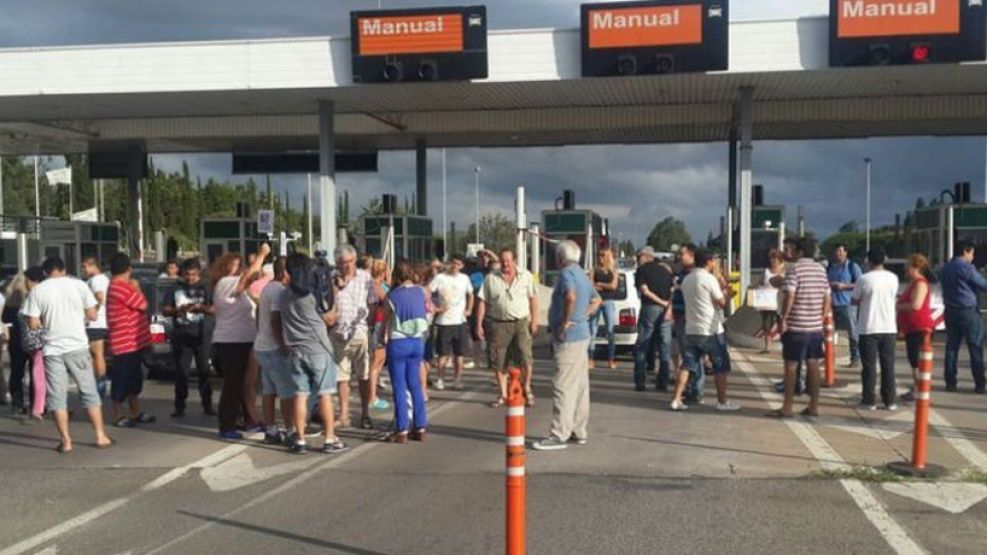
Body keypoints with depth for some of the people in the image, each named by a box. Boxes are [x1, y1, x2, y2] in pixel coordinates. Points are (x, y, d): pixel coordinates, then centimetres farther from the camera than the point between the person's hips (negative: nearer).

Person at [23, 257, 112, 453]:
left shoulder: (37, 291, -2)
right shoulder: (79, 285, -1)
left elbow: (33, 323, -3)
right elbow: (92, 315, 1)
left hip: (53, 349, 0)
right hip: (78, 346, 1)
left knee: (57, 397, 7)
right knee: (89, 392, 10)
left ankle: (66, 441, 6)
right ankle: (101, 436, 12)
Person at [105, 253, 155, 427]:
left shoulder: (122, 287, 16)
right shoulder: (119, 287, -17)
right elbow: (143, 305, -15)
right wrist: (136, 288, -4)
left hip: (134, 342, 10)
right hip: (125, 343, -10)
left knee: (134, 378, 15)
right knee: (122, 379, -2)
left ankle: (136, 413, 23)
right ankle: (119, 416, 6)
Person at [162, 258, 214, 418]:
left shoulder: (205, 287, 5)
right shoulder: (175, 288, 7)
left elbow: (213, 309, 2)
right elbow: (165, 310, 7)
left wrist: (201, 308, -17)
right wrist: (178, 310, -12)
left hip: (201, 334, -1)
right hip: (181, 335, 1)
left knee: (204, 371, 2)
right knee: (181, 372, 2)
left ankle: (207, 405, 10)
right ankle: (179, 407, 9)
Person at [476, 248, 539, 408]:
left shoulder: (526, 276, 5)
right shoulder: (491, 279, 5)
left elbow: (533, 299, 4)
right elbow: (482, 302, 4)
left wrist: (534, 321, -3)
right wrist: (479, 324, -1)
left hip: (521, 323, -1)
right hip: (498, 324, 1)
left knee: (525, 357, -9)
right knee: (499, 361, 4)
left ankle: (527, 388, 15)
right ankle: (503, 395, 18)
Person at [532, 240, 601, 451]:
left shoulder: (567, 273, -13)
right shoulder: (582, 274, 16)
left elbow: (571, 297, -33)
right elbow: (596, 300, 29)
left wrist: (566, 321, -22)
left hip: (569, 338, -10)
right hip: (582, 335, 10)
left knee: (563, 387, -9)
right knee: (580, 386, 13)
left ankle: (559, 435, -8)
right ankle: (579, 432, 19)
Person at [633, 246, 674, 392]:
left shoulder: (641, 270, 1)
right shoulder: (665, 269, 15)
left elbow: (645, 291, -10)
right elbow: (672, 291, 6)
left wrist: (663, 303, -8)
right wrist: (669, 307, -5)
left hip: (650, 308, -4)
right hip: (665, 310, 4)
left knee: (642, 345, 4)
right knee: (665, 346, 6)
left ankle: (640, 382, 3)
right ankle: (663, 383, 5)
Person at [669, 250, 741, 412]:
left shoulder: (686, 280, 10)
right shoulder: (709, 279, -13)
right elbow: (721, 303, -8)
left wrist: (719, 290, 19)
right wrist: (727, 295, 11)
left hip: (691, 330, 6)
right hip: (710, 330, -6)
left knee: (687, 365, 8)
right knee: (721, 366, 6)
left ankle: (677, 399, 2)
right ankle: (722, 402, 11)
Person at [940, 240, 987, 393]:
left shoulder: (946, 268, 11)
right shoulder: (966, 267, -12)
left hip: (950, 311, 7)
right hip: (967, 310, -7)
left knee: (951, 347, 7)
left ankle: (950, 382, 6)